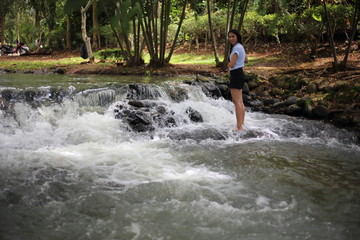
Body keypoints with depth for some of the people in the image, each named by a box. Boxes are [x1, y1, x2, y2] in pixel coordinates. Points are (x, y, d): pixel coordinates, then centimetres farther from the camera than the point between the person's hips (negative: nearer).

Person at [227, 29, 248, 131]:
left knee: (237, 102, -10)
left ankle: (239, 127, -10)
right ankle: (242, 124, 25)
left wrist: (228, 64, 0)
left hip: (236, 75, -11)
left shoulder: (237, 48, -16)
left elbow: (231, 64, -21)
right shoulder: (240, 47, 14)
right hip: (240, 74, 11)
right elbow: (246, 61, 27)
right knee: (239, 102, 16)